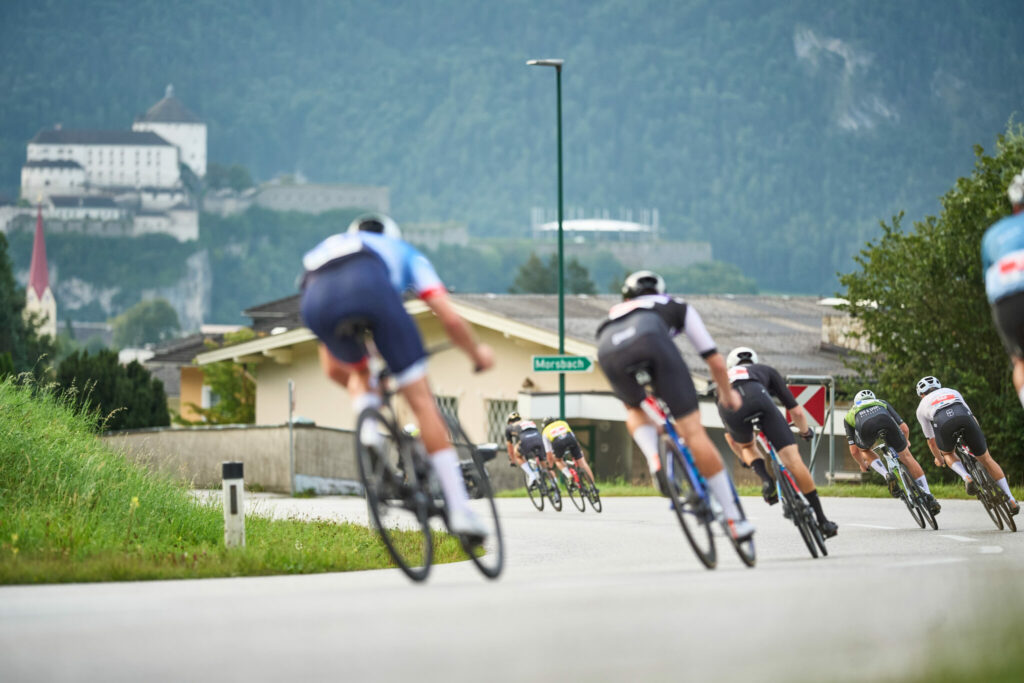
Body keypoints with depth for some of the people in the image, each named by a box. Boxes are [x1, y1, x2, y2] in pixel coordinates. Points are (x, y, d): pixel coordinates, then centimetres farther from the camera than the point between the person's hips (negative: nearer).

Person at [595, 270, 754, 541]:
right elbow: (715, 361, 40)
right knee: (693, 431, 2)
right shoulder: (678, 307, 41)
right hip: (650, 339, -3)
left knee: (635, 409, 35)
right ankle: (734, 519, 2)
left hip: (609, 352, 3)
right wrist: (727, 393, 60)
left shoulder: (614, 313, 47)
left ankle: (653, 460, 6)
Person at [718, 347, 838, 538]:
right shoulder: (766, 371, 39)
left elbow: (730, 436, 48)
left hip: (728, 407, 2)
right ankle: (822, 521, 3)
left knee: (746, 446, 36)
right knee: (793, 460, 2)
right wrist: (805, 431, 57)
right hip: (757, 399, -2)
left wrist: (746, 459, 62)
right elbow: (796, 410, 37)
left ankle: (765, 478, 6)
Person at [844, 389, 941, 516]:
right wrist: (905, 443, 58)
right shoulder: (882, 403, 45)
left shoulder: (849, 415, 41)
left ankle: (887, 475, 9)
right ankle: (929, 497, 15)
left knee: (864, 450, 33)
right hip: (886, 421, 1)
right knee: (906, 457, 18)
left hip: (866, 426, -1)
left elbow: (854, 451, 38)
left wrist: (864, 465, 57)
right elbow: (904, 429, 37)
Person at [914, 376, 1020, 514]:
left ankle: (966, 478, 0)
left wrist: (938, 458, 57)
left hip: (944, 423, -2)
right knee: (986, 458, 15)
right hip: (965, 418, 2)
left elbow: (931, 439, 40)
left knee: (947, 454, 30)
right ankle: (1011, 500, 11)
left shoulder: (922, 407, 35)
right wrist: (976, 442, 59)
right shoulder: (952, 392, 42)